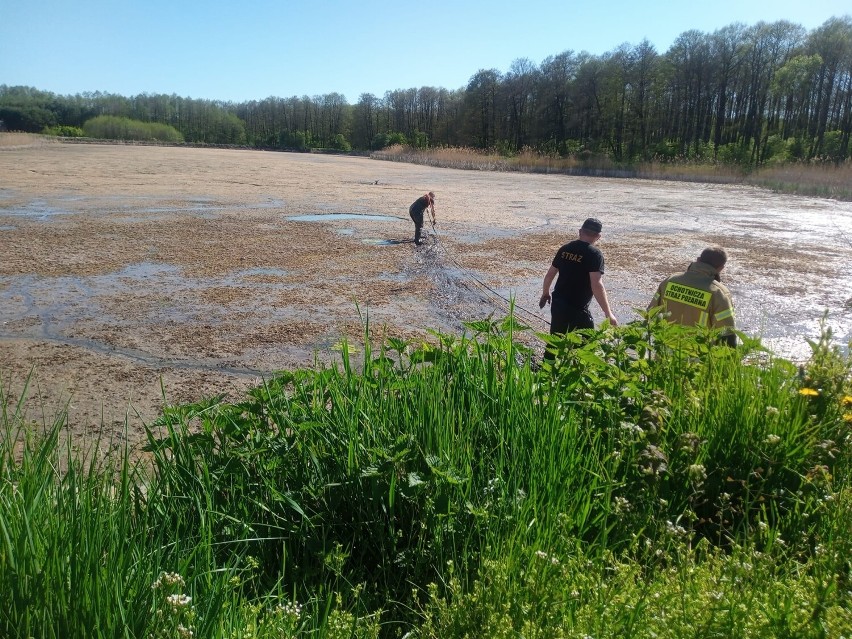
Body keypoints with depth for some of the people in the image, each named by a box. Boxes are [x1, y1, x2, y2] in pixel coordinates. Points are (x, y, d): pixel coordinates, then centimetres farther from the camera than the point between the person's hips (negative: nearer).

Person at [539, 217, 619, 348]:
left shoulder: (565, 249, 4)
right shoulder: (595, 254, -14)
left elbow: (550, 274, 12)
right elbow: (596, 285, -22)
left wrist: (545, 293, 29)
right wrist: (608, 314, -20)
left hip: (557, 304, 6)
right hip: (577, 309, -6)